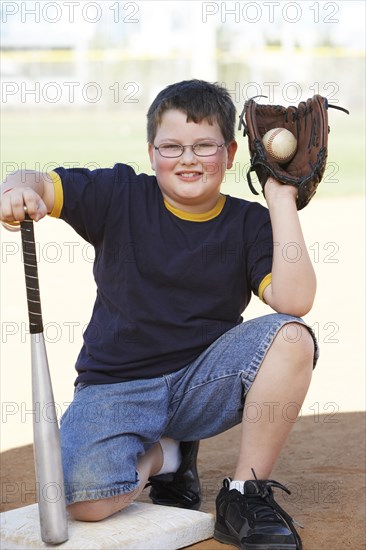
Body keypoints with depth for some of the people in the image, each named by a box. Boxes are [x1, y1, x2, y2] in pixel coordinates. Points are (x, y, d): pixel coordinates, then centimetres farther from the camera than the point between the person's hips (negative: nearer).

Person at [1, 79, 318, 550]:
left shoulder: (250, 223, -1)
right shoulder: (122, 196, -2)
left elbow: (294, 301, -16)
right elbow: (40, 184, -10)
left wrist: (282, 203, -17)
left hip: (203, 386, 1)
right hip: (115, 389, -1)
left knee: (290, 337, -27)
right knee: (84, 499, -29)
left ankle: (245, 495, -11)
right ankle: (161, 455, 9)